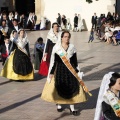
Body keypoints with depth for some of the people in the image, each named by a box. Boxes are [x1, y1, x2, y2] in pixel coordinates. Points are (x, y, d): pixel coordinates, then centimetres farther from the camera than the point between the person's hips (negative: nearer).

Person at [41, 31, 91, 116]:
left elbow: (75, 61, 7)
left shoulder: (72, 47, 3)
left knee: (72, 87, -1)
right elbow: (53, 61, -4)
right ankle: (59, 105, 19)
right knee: (59, 87, 0)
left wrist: (77, 72, 5)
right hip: (59, 70, -2)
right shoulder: (56, 47, -5)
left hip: (70, 70, 2)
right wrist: (51, 72, -6)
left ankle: (72, 107, 6)